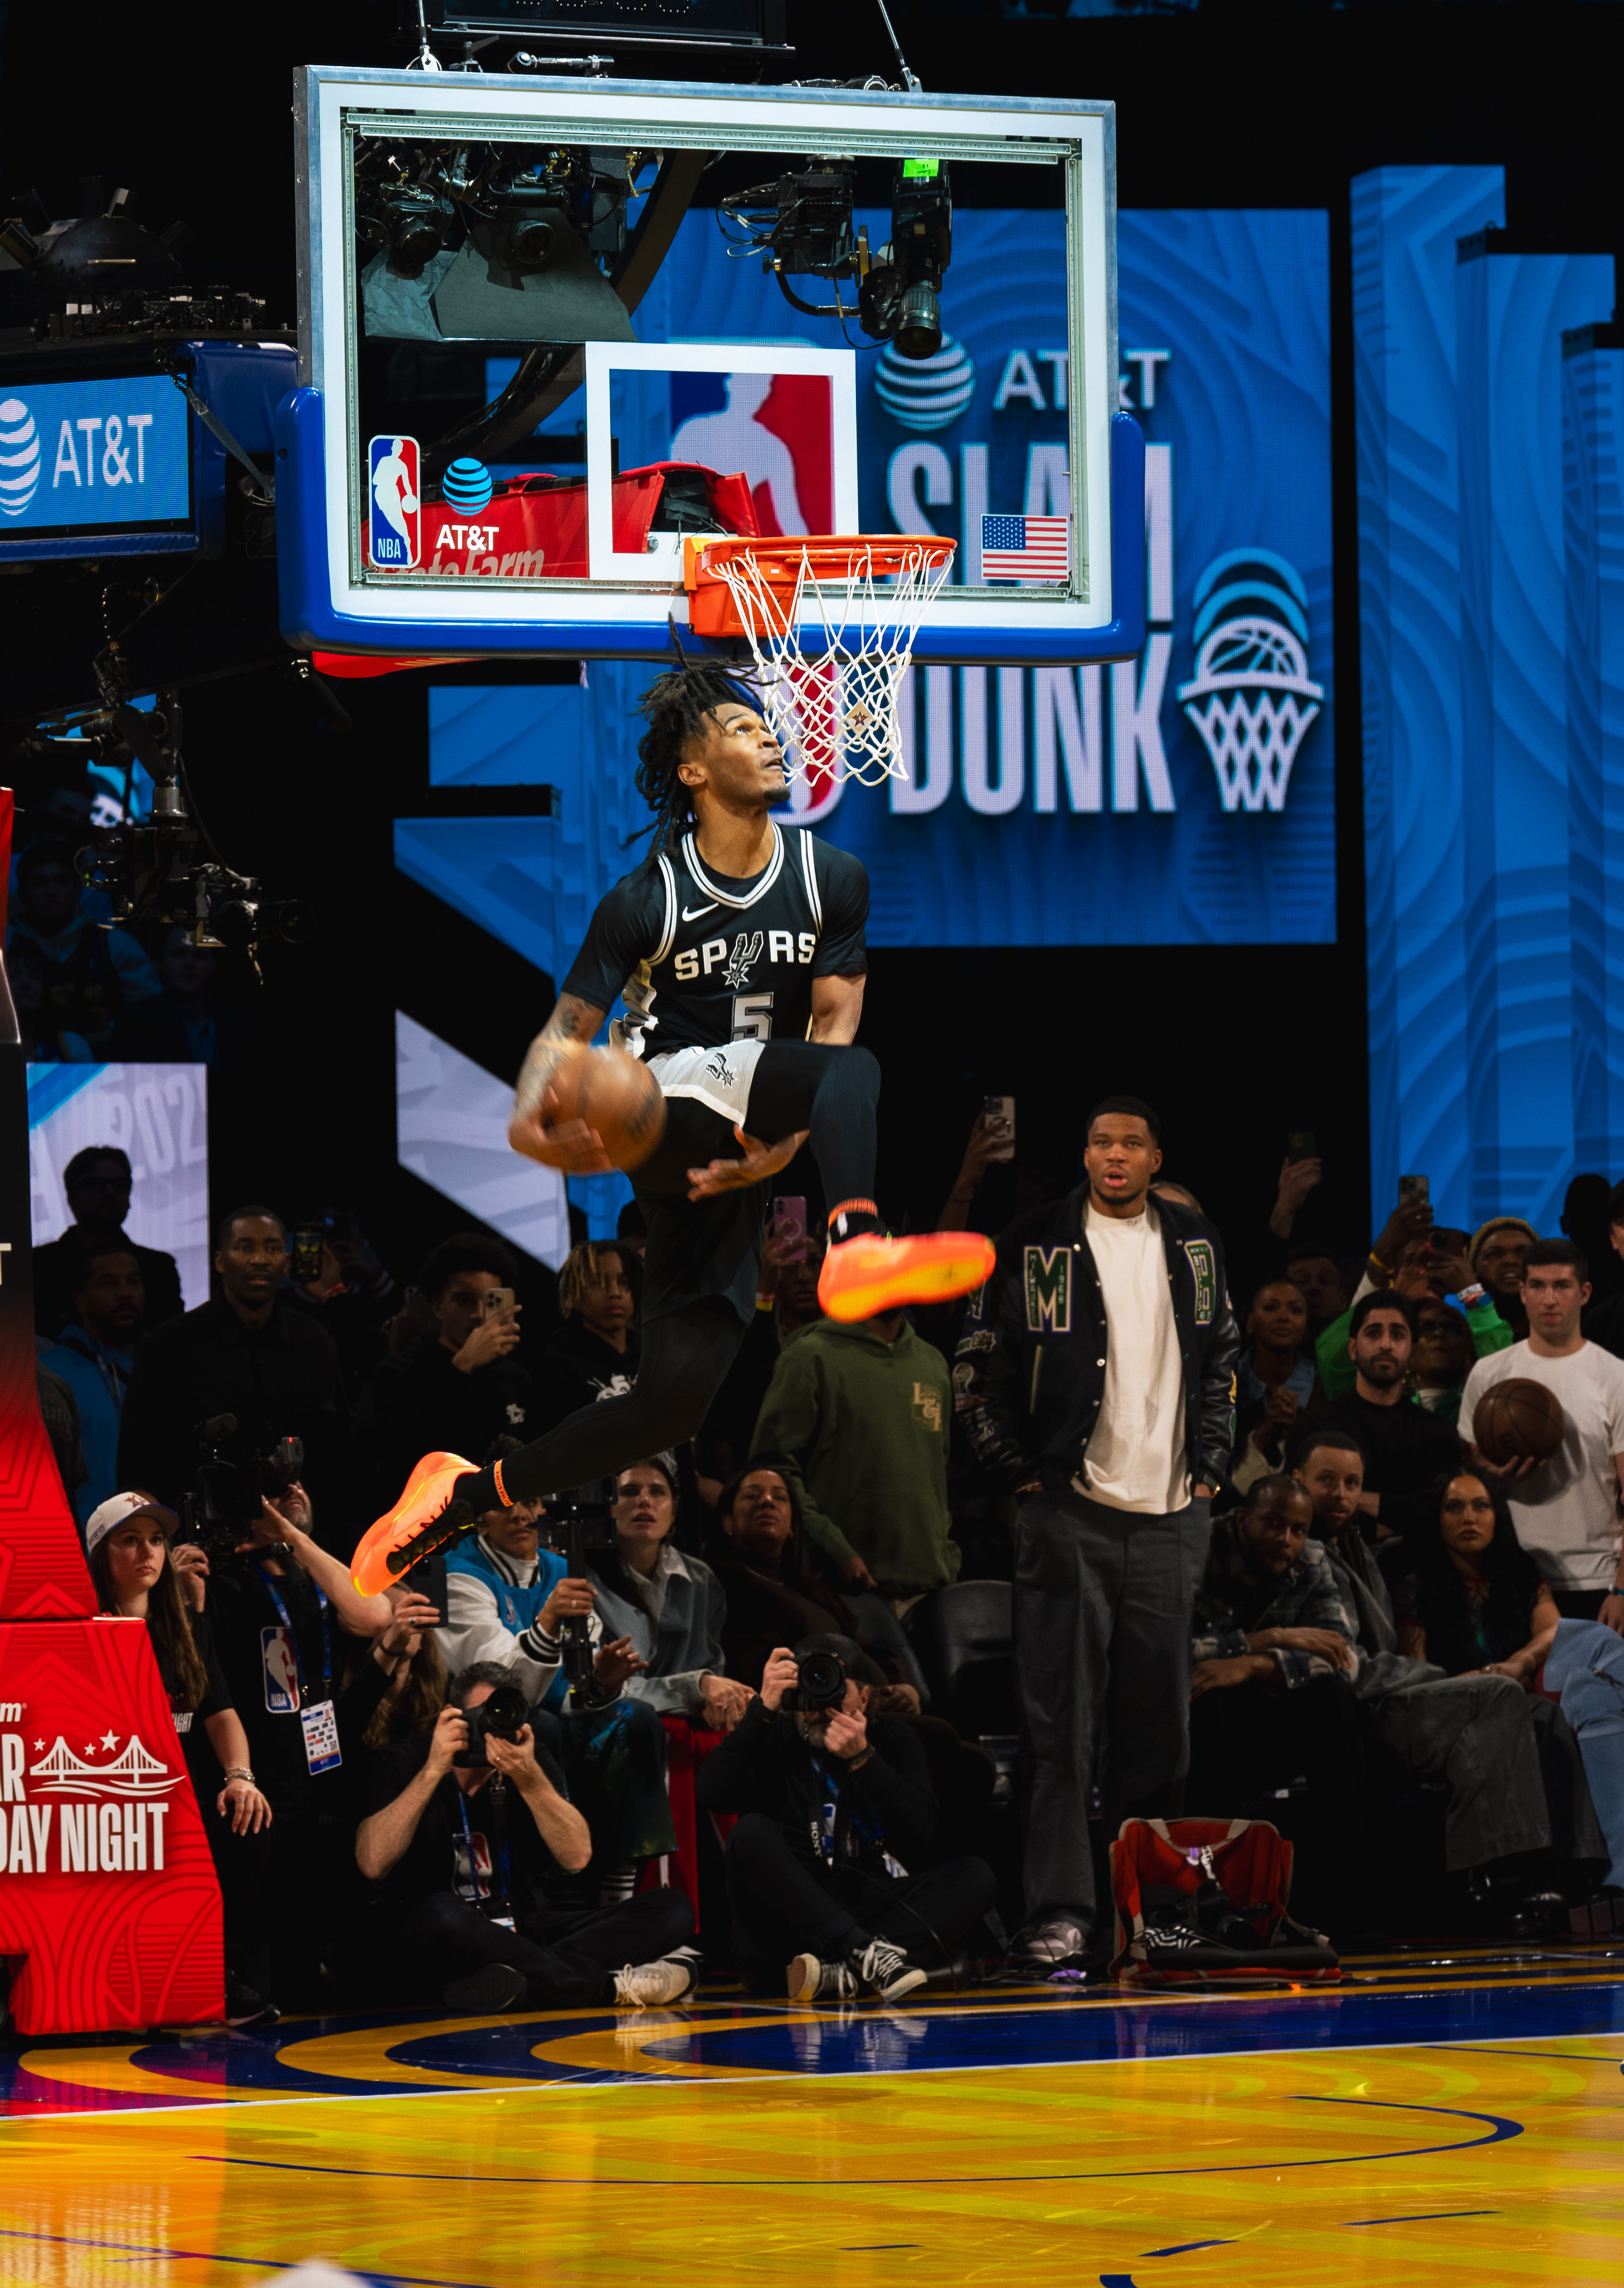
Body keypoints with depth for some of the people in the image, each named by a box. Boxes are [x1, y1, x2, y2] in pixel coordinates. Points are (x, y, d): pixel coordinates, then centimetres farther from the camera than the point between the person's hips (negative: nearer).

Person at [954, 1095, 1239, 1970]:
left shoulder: (1193, 1246, 10)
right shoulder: (1034, 1247, -1)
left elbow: (1222, 1359, 23)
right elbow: (979, 1369, 4)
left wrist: (1209, 1461, 13)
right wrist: (1017, 1470, -2)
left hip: (1171, 1513, 4)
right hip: (1069, 1512, -4)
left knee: (1159, 1714, 7)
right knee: (1062, 1721, -9)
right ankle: (1061, 1910, -11)